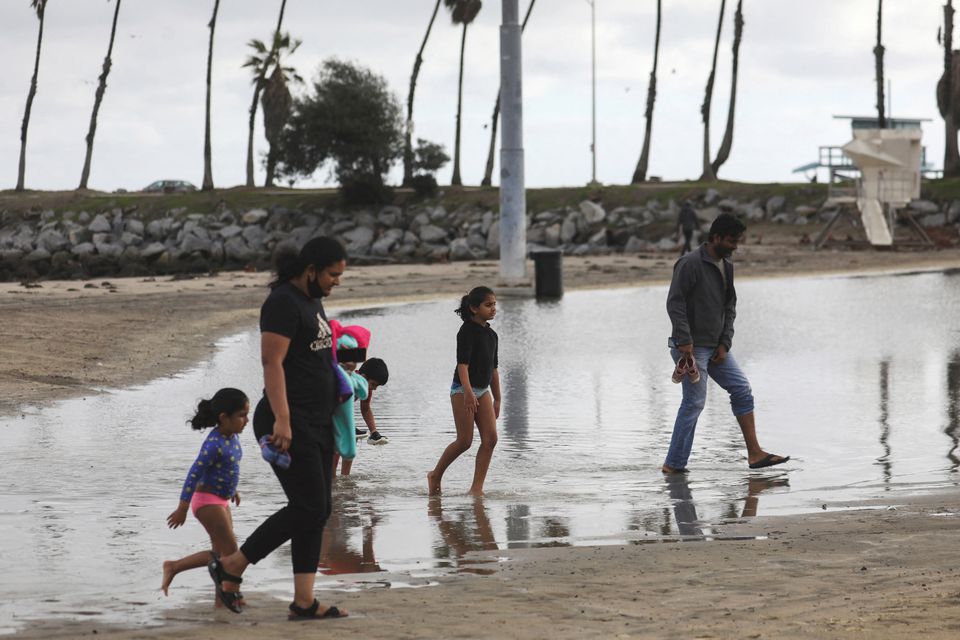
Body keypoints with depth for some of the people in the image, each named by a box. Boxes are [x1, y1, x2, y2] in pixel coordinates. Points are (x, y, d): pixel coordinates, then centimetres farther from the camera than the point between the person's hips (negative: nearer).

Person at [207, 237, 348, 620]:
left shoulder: (312, 301, 16)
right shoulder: (283, 303, -13)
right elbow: (272, 363, -21)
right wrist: (281, 420, -28)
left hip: (317, 423, 10)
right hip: (290, 424, -10)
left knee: (316, 510, 5)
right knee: (309, 507, -11)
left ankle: (303, 602, 6)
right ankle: (230, 566, 2)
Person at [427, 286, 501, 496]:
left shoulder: (491, 335, 13)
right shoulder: (467, 331, -12)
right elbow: (463, 363, -21)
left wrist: (497, 399, 22)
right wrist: (468, 391, -33)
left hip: (482, 391, 8)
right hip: (463, 390, -8)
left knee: (490, 438, -5)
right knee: (465, 441, -7)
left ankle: (477, 487, -4)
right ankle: (435, 475, 14)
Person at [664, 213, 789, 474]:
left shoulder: (726, 266, 10)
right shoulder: (691, 264, -16)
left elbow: (729, 306, 13)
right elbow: (674, 303, -18)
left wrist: (725, 344, 2)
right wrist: (684, 342, -22)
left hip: (716, 347, 8)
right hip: (692, 347, -8)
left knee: (742, 391, 5)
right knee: (694, 402, -6)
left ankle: (754, 454, 8)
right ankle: (674, 464, 1)